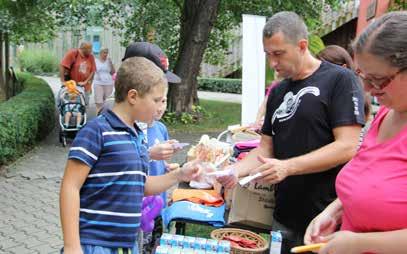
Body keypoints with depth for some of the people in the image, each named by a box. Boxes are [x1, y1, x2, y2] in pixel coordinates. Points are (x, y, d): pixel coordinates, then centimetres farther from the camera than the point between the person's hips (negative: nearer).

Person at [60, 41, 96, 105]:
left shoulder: (91, 57, 0)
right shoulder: (73, 53, -12)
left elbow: (92, 71, 2)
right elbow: (62, 66, -16)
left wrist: (85, 82, -10)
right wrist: (62, 81, -18)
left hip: (85, 87, 4)